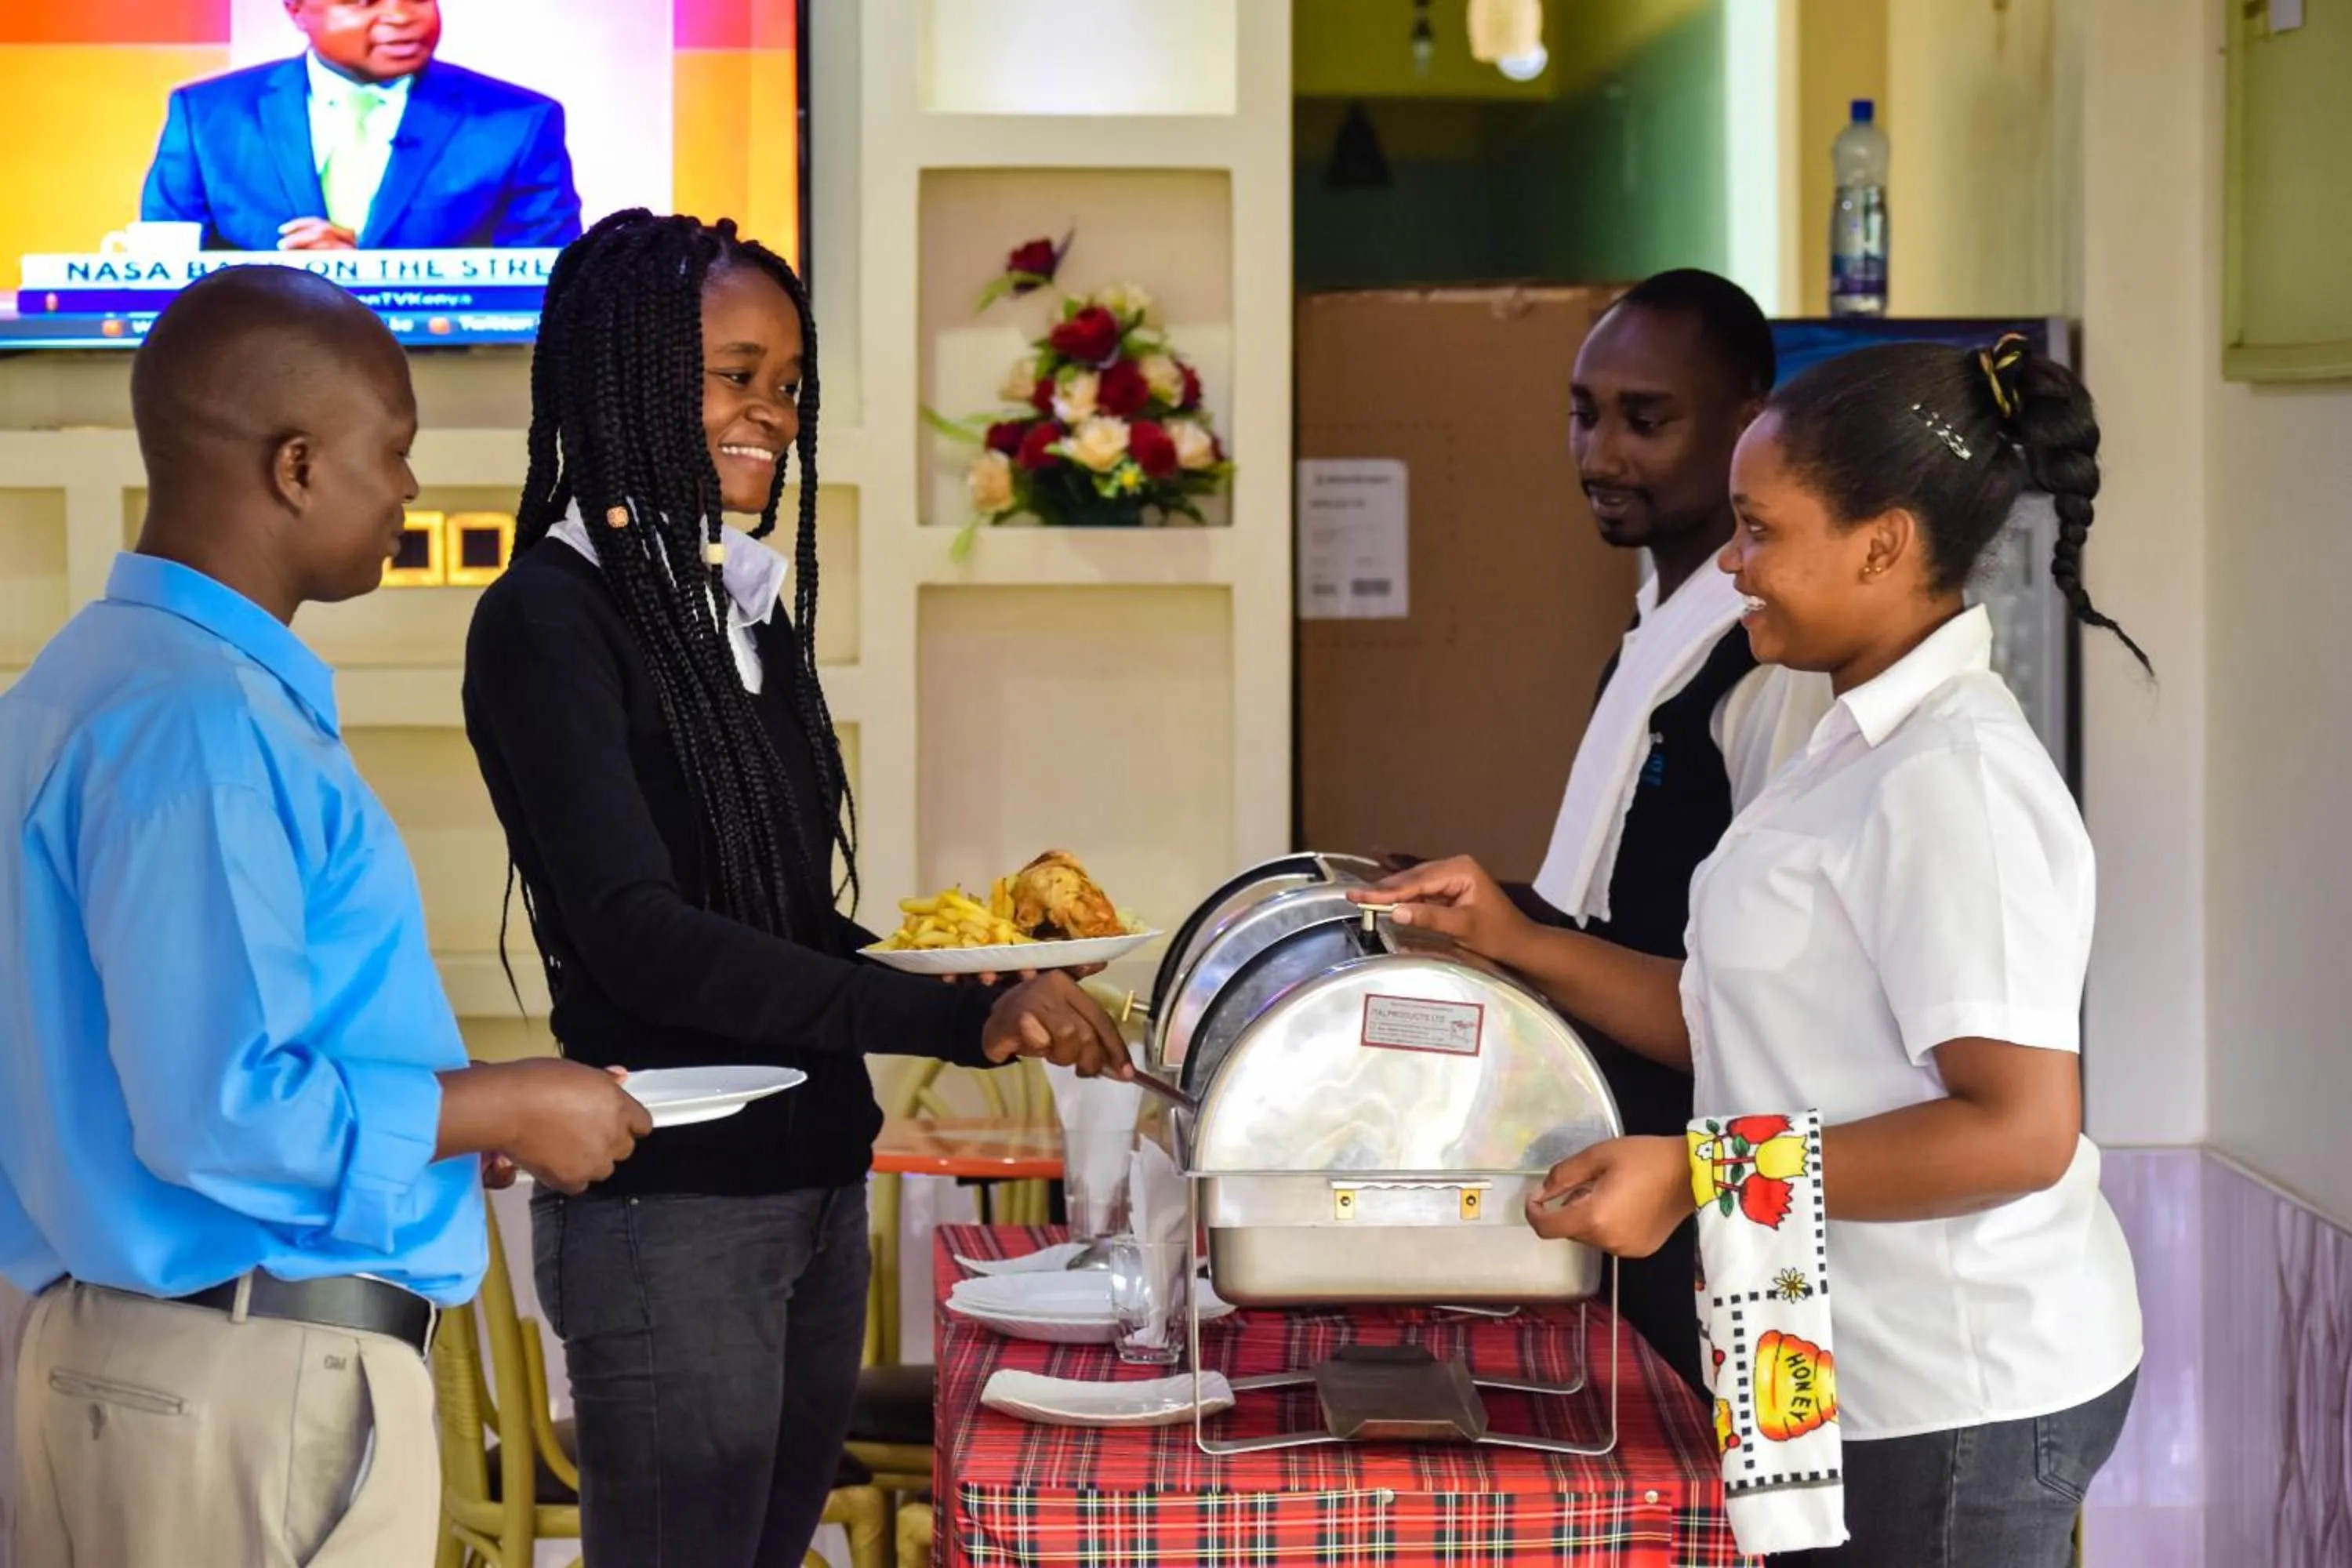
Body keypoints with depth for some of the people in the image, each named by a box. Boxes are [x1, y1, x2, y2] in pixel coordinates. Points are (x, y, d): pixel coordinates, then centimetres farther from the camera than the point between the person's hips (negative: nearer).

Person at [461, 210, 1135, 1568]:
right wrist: (956, 1020, -28)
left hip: (815, 1176, 8)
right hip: (672, 1203, -8)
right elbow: (637, 934, -22)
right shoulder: (552, 617, -12)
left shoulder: (746, 603, 12)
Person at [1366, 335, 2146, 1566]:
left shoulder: (1952, 781, -20)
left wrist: (1697, 1175, -24)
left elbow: (2021, 1130, -25)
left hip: (1954, 1405, -9)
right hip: (1860, 1373, 9)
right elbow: (1735, 1025, 13)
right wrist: (1514, 943, 5)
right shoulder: (1869, 749, 10)